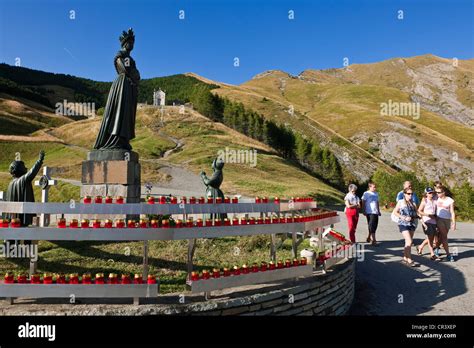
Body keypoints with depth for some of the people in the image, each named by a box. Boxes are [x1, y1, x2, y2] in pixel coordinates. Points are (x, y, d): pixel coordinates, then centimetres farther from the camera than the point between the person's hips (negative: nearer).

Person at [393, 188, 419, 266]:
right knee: (409, 241, -13)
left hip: (412, 224, 5)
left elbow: (416, 214, 14)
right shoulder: (400, 202, -2)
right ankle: (409, 260, -7)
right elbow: (395, 212, 0)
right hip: (403, 224, -4)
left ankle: (405, 257, 27)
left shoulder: (413, 203, 8)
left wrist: (414, 217, -9)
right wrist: (404, 217, -12)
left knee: (408, 242, 12)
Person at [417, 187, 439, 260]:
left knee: (432, 238, 10)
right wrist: (428, 215, -13)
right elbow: (419, 211, -4)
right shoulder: (424, 201, -3)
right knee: (430, 238, -4)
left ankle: (420, 247, 32)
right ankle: (432, 255, 2)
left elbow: (436, 211, 16)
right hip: (426, 221, -5)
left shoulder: (435, 201, 8)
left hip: (433, 221, 5)